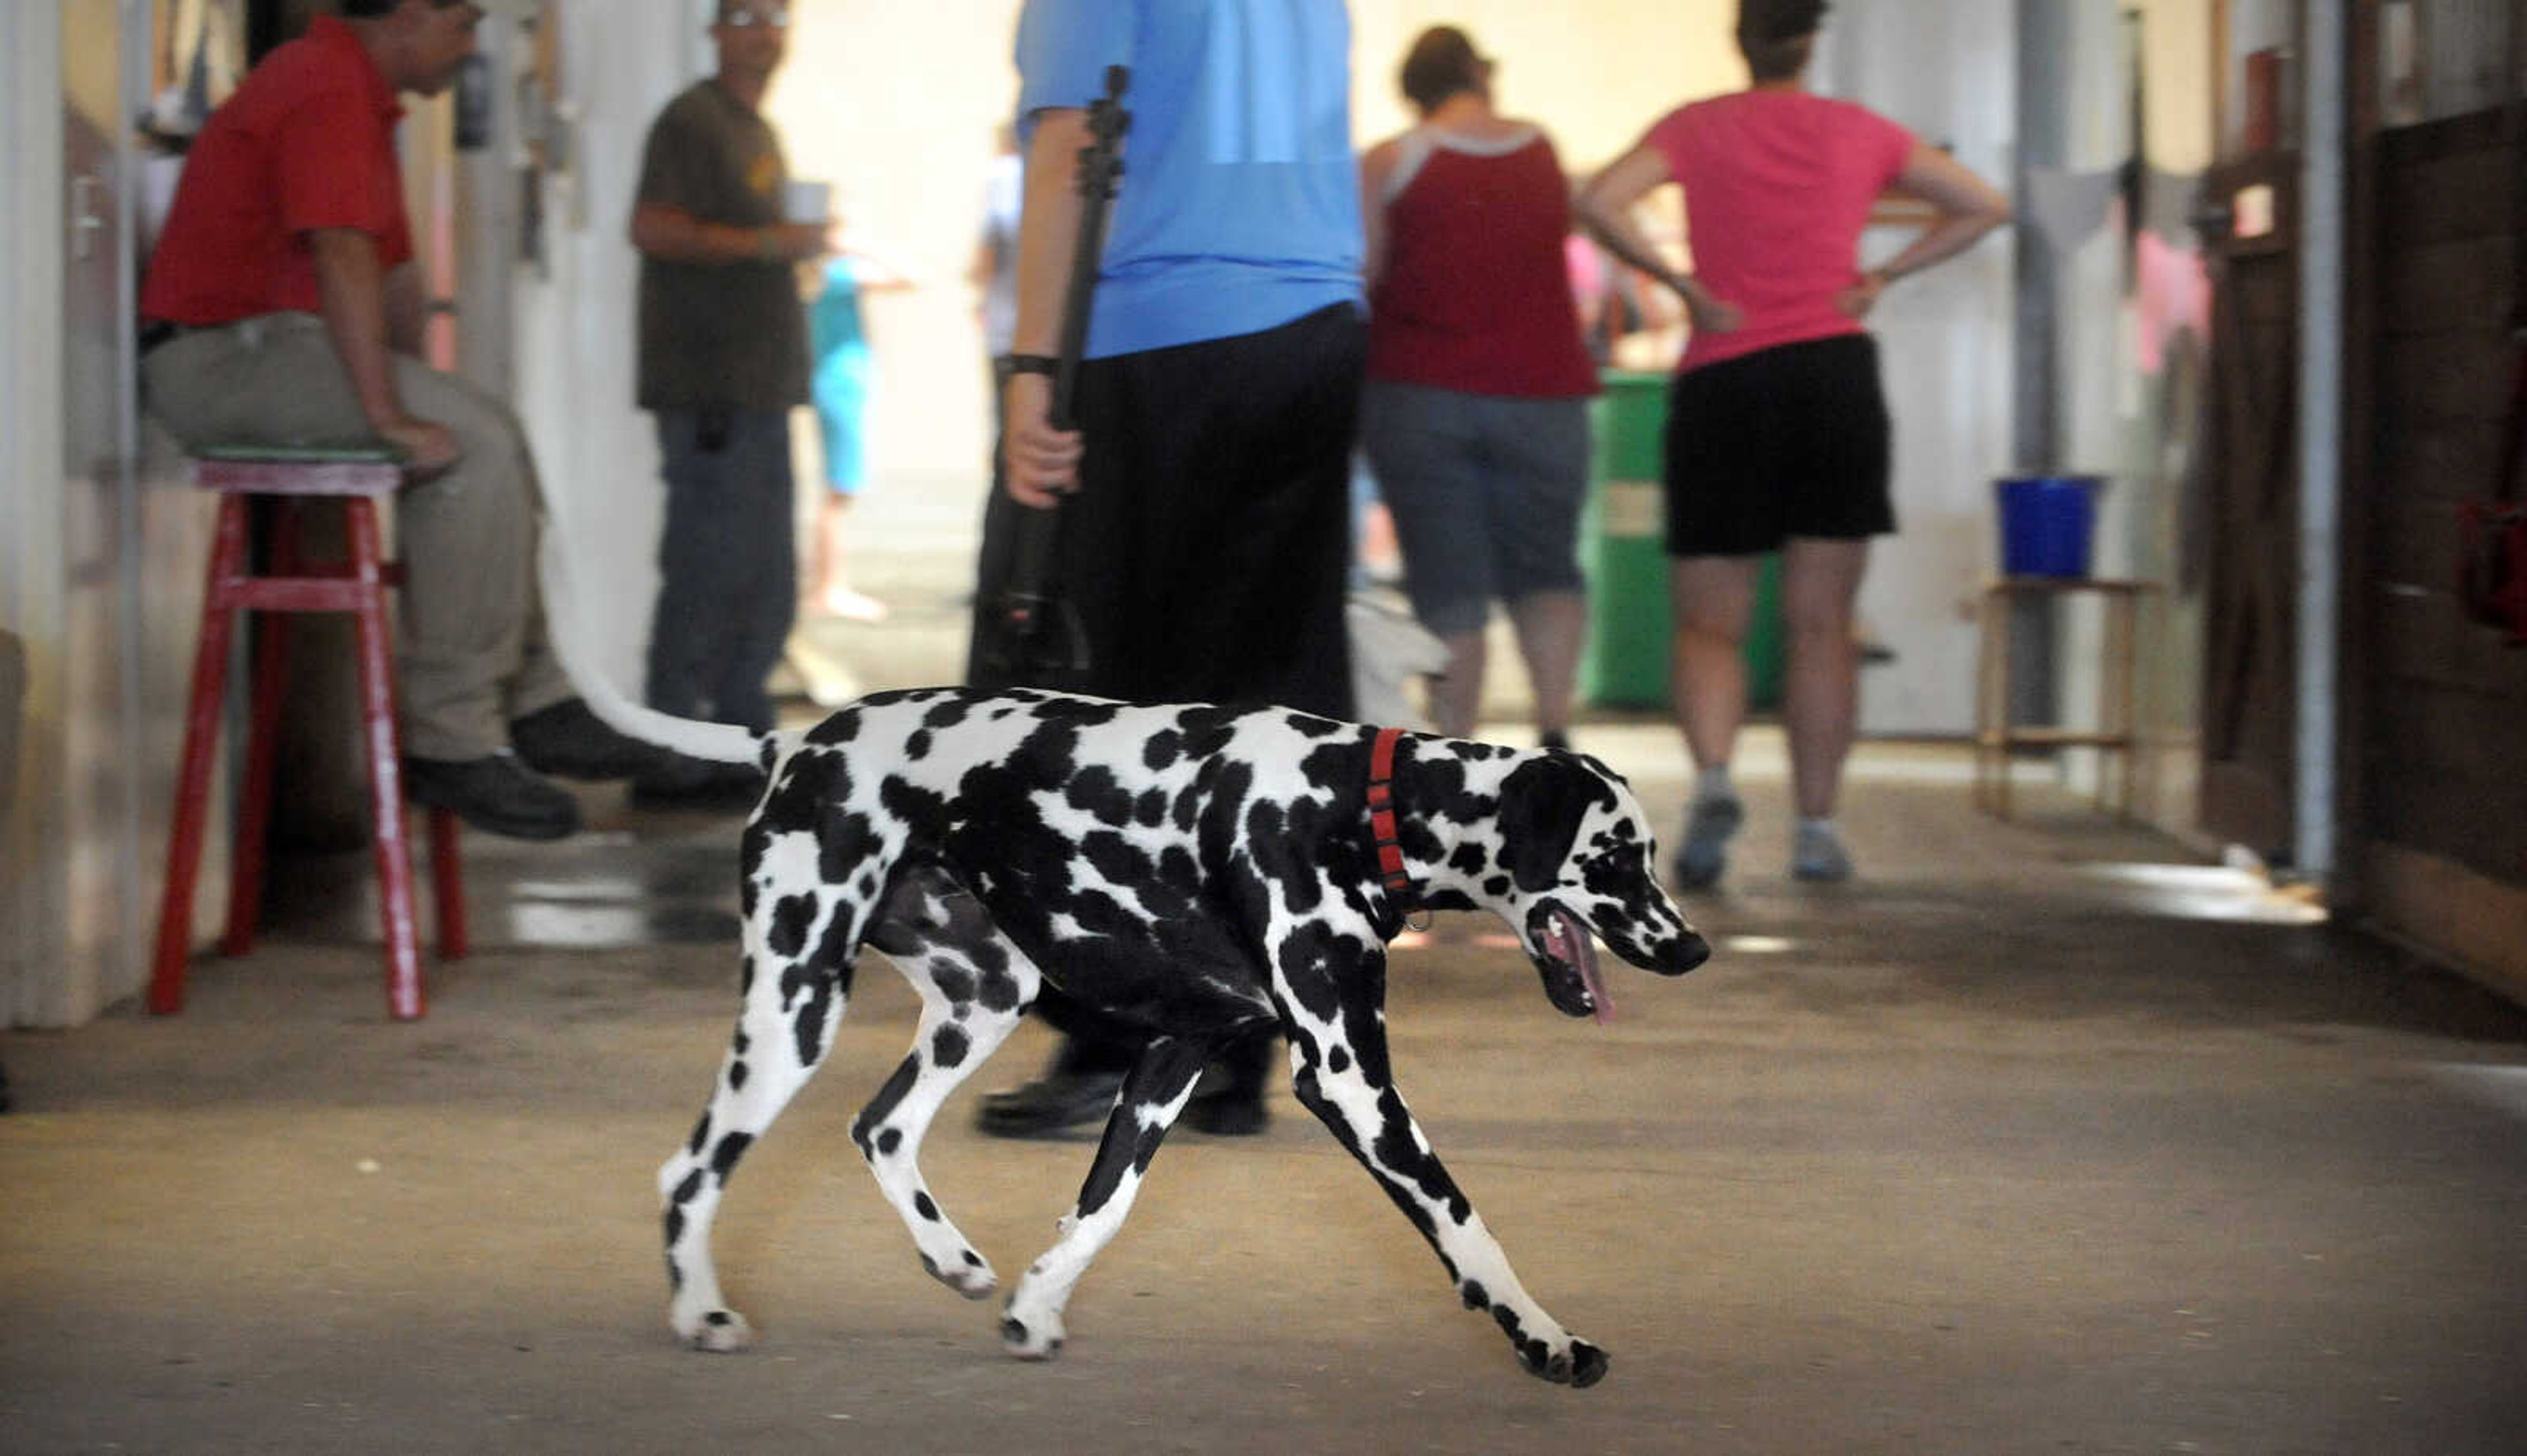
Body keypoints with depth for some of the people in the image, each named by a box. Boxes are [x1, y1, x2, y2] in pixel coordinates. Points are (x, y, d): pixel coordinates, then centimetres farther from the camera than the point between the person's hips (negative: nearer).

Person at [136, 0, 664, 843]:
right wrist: (391, 415, -27)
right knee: (476, 447, -20)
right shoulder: (327, 91, -16)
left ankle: (530, 702, 11)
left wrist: (417, 400, 16)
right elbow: (343, 258, -25)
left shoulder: (364, 99, 20)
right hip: (220, 355, -11)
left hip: (268, 348, 11)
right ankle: (448, 736, -18)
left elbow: (394, 268, 23)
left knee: (490, 440, 10)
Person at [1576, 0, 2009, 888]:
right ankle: (1816, 825, 4)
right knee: (1821, 622, 6)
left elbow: (1601, 202, -12)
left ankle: (1712, 778, -22)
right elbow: (1985, 207, 14)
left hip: (1722, 381, -1)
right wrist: (1883, 275, 9)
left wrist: (1681, 285, -5)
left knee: (1708, 623, 4)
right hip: (1836, 373, 1)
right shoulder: (1861, 132, 10)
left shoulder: (1698, 127, 4)